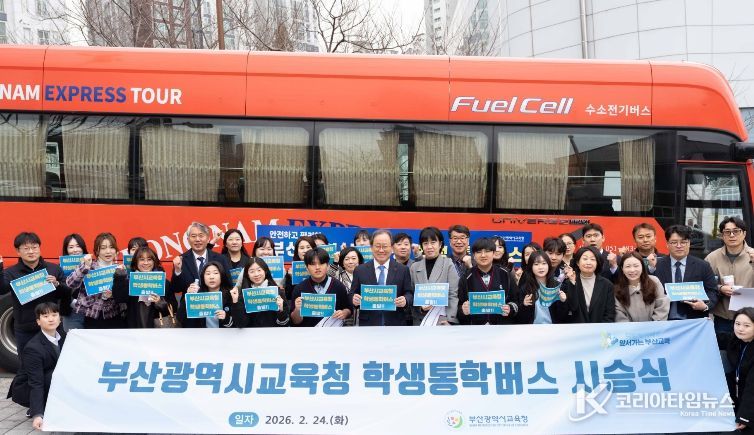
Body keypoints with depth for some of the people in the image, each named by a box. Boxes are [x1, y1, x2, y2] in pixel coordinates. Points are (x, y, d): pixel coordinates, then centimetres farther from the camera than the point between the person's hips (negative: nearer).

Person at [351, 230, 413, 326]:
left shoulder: (403, 270, 6)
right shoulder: (360, 270, 7)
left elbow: (409, 294, 5)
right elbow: (352, 294, 8)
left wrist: (405, 301, -17)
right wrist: (354, 299, -15)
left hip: (395, 324, 0)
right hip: (368, 324, 0)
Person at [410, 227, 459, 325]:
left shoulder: (449, 265, 1)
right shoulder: (414, 267, 10)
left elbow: (454, 295, -2)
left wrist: (450, 320, -11)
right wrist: (420, 308, -8)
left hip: (442, 320, -3)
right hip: (420, 321, 3)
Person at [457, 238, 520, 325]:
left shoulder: (505, 275, 5)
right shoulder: (467, 278, 2)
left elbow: (516, 301, 10)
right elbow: (459, 308, 3)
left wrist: (510, 309, -10)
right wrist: (463, 310, -18)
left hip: (502, 327, 1)